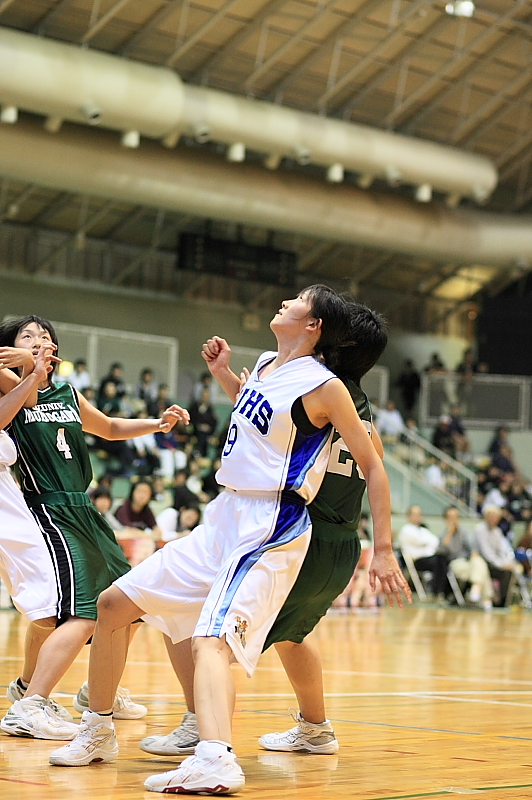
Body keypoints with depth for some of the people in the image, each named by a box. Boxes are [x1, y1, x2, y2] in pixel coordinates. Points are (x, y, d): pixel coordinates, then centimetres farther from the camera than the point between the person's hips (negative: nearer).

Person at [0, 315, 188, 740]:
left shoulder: (68, 394, 15)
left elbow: (111, 428, 29)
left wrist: (158, 423, 17)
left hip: (82, 511, 8)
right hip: (48, 510, -8)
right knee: (83, 614, -22)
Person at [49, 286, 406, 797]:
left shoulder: (323, 386, -10)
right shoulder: (265, 366, 12)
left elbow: (372, 466, -5)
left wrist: (384, 551, -9)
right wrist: (223, 374, 20)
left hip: (269, 528, -9)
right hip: (225, 518, 9)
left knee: (212, 636, -31)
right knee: (114, 604, 9)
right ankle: (97, 734, 19)